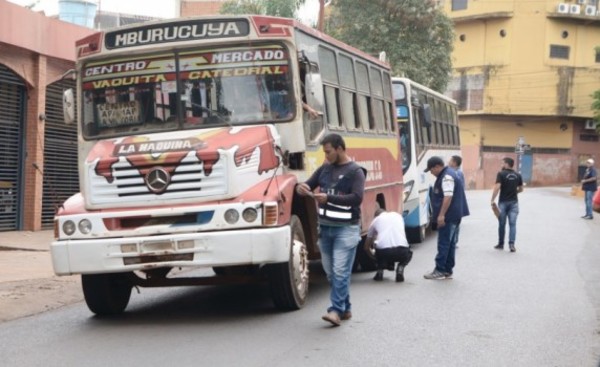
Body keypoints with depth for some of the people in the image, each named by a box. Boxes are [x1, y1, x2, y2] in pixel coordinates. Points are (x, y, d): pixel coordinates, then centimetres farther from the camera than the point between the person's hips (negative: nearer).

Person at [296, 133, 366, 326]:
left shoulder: (355, 171, -7)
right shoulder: (325, 168, 11)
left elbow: (357, 198, -18)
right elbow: (309, 184, 16)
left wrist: (329, 198, -25)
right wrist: (302, 188, -9)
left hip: (346, 228, -7)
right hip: (325, 226, 7)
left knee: (340, 271, -11)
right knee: (330, 272, 10)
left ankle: (336, 310, -11)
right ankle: (345, 308, 21)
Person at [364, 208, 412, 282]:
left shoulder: (375, 220, 23)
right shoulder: (397, 215, 28)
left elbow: (366, 247, 30)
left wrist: (373, 257, 51)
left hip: (383, 251, 0)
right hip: (401, 250, 1)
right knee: (408, 253, 36)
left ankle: (380, 270, 12)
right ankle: (400, 267, 7)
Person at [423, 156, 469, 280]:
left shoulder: (447, 177, -16)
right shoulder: (446, 175, 17)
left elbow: (448, 197, -25)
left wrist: (441, 215, -25)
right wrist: (441, 214, 24)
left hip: (448, 216, -11)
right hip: (451, 216, 11)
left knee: (443, 243, -7)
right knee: (449, 243, 11)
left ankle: (440, 271, -4)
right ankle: (447, 271, 15)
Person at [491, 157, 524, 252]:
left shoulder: (501, 174, -8)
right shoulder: (518, 175, 7)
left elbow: (497, 187, -18)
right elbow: (521, 189, 15)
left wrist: (493, 200, -15)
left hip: (503, 202, -3)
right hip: (514, 202, 3)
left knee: (502, 224, 9)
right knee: (512, 224, -1)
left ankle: (501, 244, 19)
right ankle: (511, 244, -13)